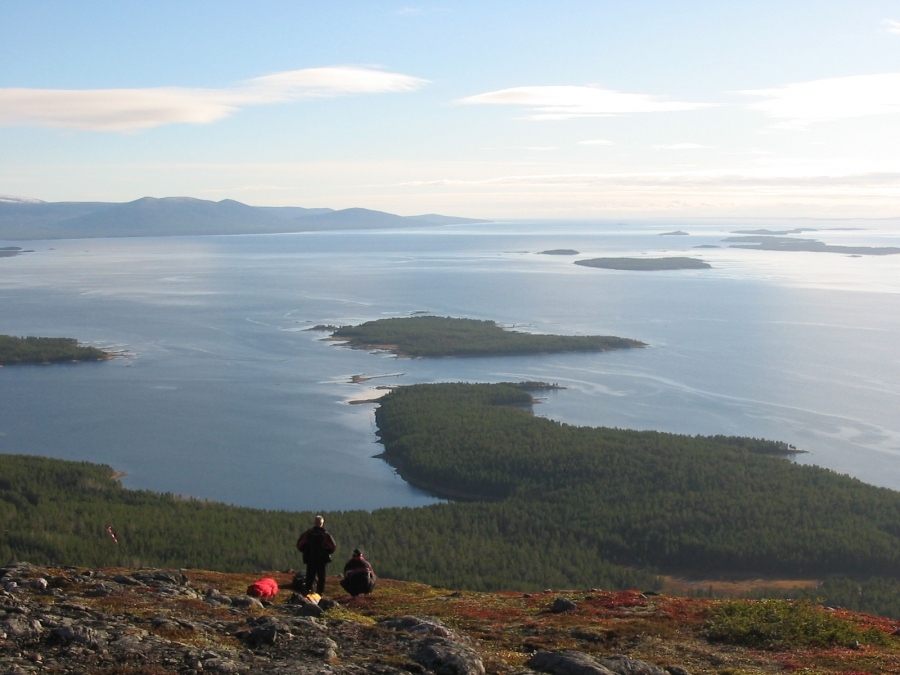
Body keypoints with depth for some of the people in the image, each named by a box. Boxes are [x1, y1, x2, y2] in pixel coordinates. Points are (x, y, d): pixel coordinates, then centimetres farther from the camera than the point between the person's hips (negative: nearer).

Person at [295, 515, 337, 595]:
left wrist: (305, 551, 13)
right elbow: (333, 547, -8)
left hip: (310, 559, 2)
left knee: (309, 576, 9)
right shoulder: (325, 534, -8)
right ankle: (320, 591, 5)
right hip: (322, 559, -2)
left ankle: (307, 590, 4)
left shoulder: (308, 533, -2)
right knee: (321, 577, 7)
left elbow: (299, 544, -1)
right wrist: (327, 552, 9)